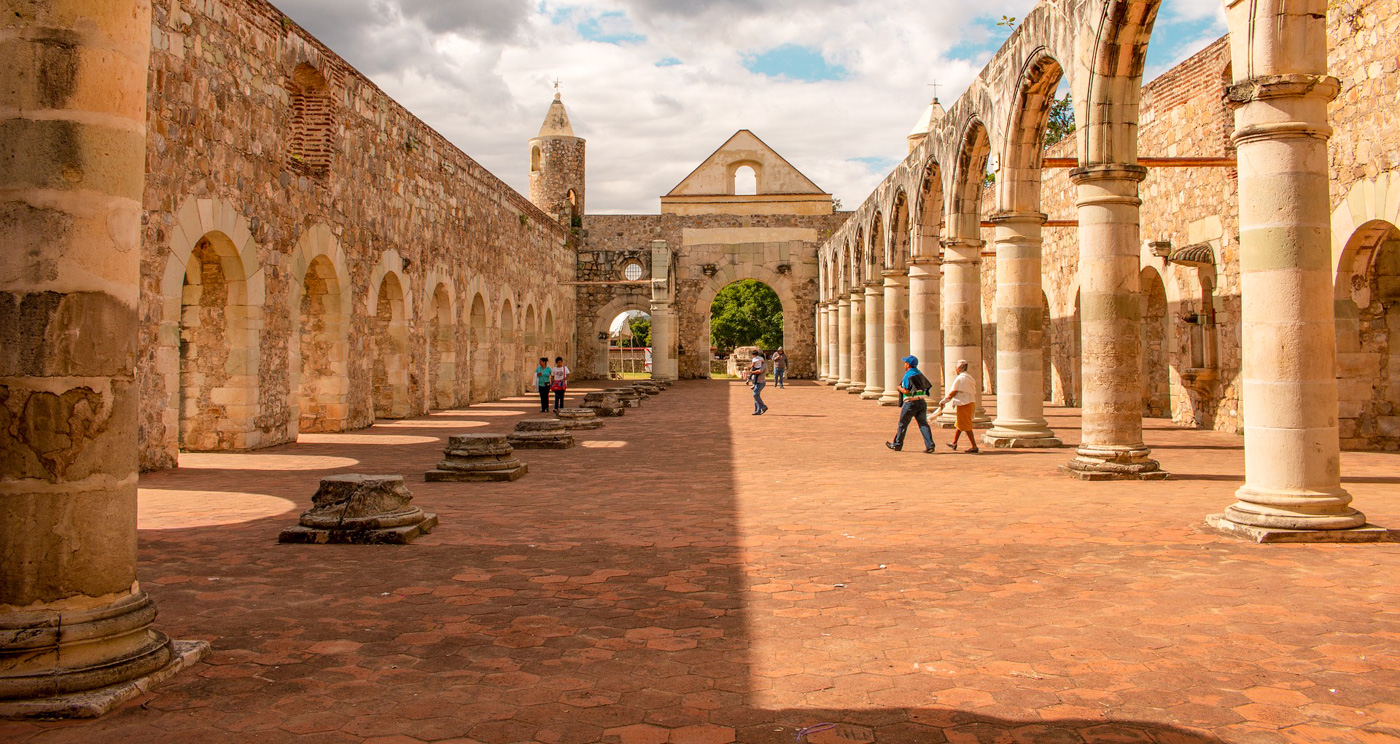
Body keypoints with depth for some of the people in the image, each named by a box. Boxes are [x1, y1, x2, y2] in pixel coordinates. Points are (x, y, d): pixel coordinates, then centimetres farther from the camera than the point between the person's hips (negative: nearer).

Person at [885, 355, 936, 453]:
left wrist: (899, 388, 2)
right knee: (923, 424, 0)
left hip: (911, 402, -7)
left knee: (903, 424, 8)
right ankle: (930, 446, -12)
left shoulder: (908, 375, -11)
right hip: (922, 402, 7)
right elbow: (928, 386, 15)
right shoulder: (920, 374, 13)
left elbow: (906, 391, -18)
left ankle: (897, 445, 20)